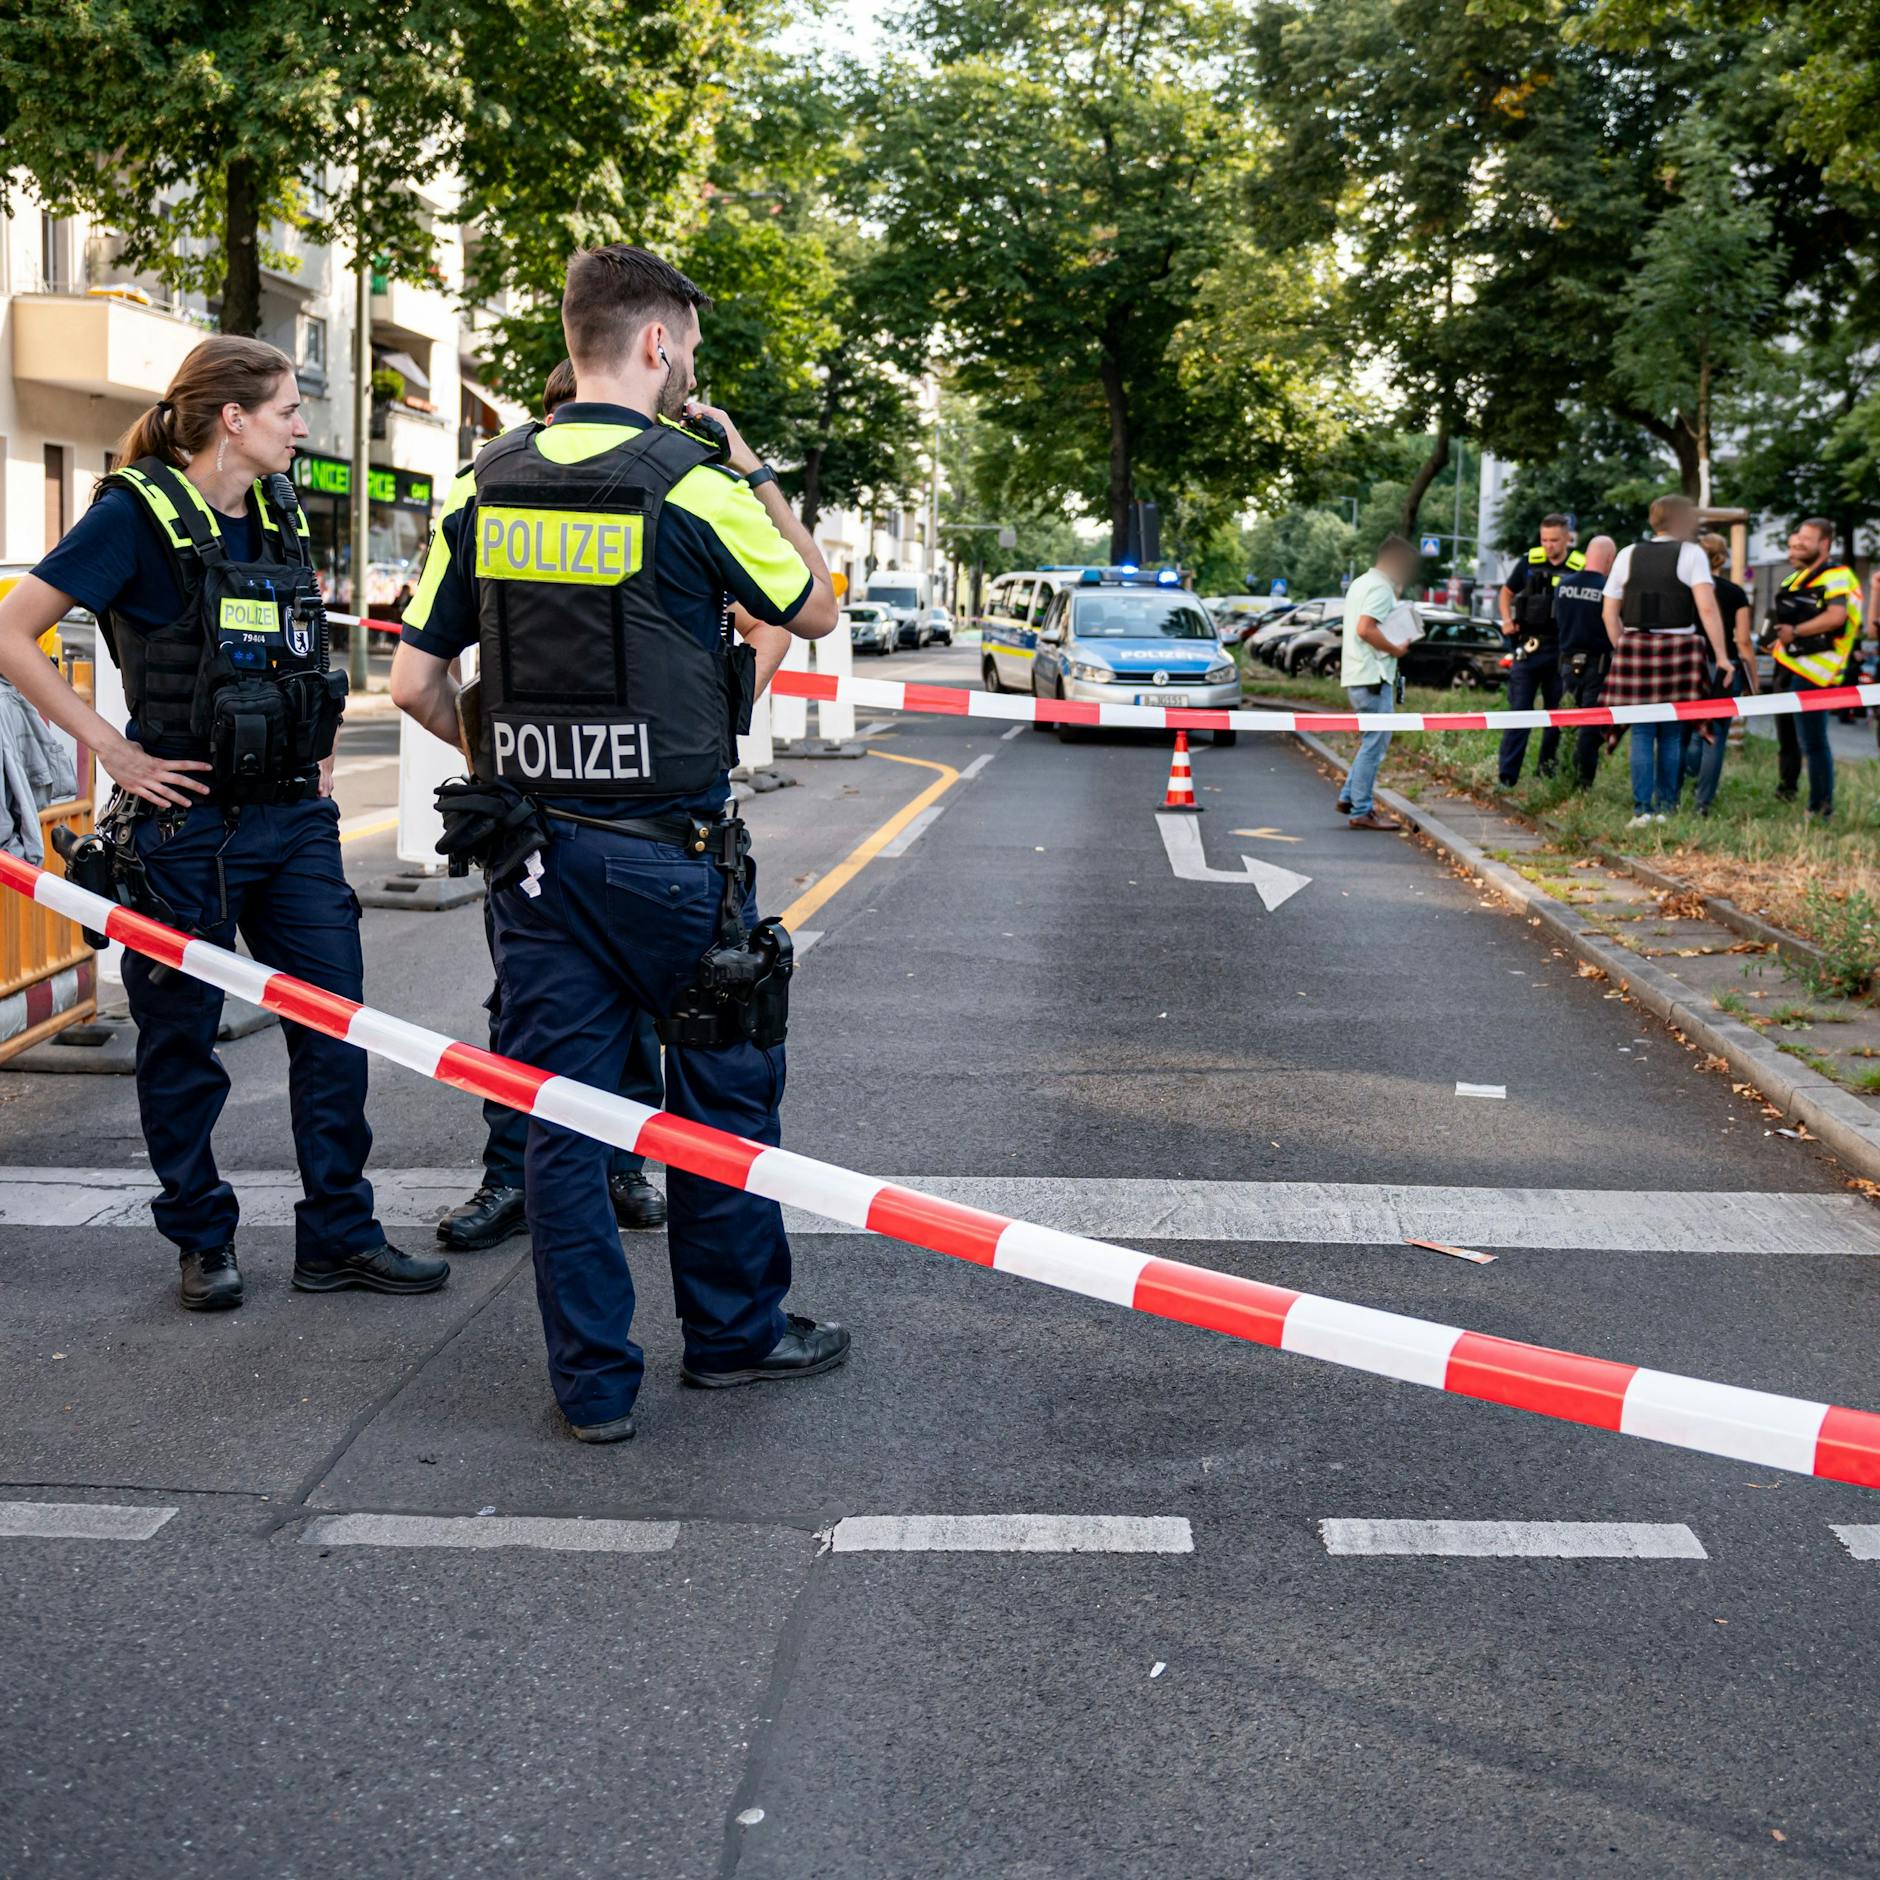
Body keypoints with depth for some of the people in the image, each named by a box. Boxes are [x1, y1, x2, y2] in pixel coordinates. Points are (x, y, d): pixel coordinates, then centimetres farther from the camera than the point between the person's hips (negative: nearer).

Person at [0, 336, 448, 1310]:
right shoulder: (138, 513, -10)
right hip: (186, 821, -6)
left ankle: (338, 1235, 14)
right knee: (181, 1044, 6)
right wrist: (112, 748, -13)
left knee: (336, 1025, 4)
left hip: (292, 817, 6)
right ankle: (201, 1241, 21)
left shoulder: (280, 510, 10)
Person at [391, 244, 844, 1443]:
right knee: (724, 1093, 14)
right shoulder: (692, 483, -10)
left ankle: (594, 1381, 14)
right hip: (669, 849, -4)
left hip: (533, 848, 4)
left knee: (561, 1115, 8)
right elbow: (815, 613, 5)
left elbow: (415, 681, 3)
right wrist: (754, 474, 12)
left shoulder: (488, 488, 3)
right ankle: (734, 1331, 27)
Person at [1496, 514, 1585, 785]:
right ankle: (1507, 776, -3)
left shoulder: (1581, 568, -5)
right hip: (1528, 647, 0)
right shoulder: (1529, 563, 1)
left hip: (1561, 650, 0)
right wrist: (1507, 620, -1)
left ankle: (1548, 766, 27)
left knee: (1556, 712, 11)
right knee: (1519, 711, -2)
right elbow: (1507, 592, 16)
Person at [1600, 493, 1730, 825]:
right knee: (1672, 733, 5)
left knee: (1642, 733, 4)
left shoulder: (1628, 555, 11)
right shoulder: (1691, 554, -1)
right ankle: (1666, 808, 5)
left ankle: (1642, 809, 0)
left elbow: (1610, 614, 10)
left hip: (1635, 646, 3)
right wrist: (1721, 656, -8)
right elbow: (1707, 608, -10)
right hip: (1678, 648, -3)